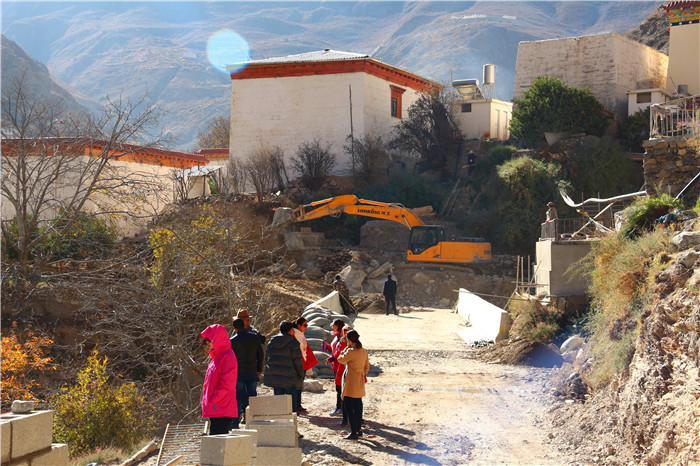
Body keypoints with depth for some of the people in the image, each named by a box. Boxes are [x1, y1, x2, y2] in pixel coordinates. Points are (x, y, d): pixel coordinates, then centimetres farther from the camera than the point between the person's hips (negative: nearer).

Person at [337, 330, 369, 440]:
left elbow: (341, 360, -4)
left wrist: (346, 348, 0)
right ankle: (359, 430, 24)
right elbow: (367, 368, 12)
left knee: (348, 407, -4)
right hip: (360, 382, 8)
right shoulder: (364, 351, 5)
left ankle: (354, 433, -6)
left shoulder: (351, 351, -19)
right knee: (357, 406, 17)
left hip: (351, 382, -8)